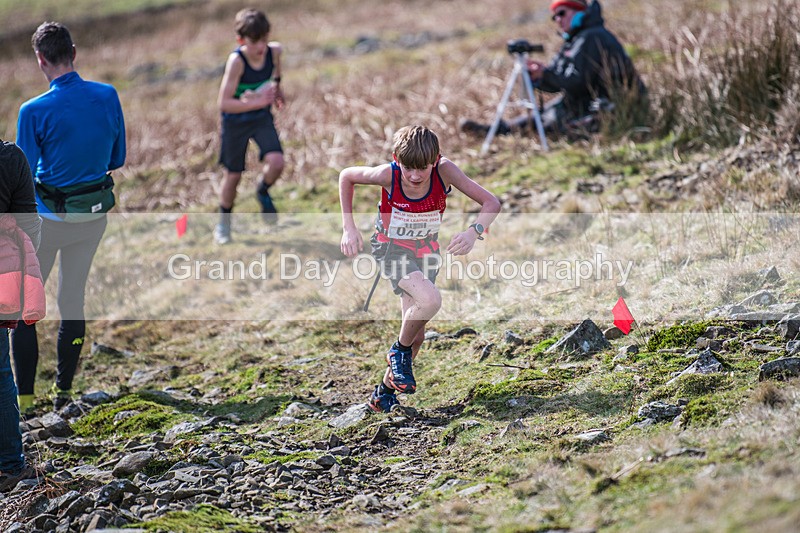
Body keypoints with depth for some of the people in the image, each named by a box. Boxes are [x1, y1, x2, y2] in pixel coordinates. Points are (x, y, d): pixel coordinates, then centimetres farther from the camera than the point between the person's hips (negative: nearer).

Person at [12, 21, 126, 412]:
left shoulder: (35, 111, -19)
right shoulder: (108, 97, -7)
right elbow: (117, 160, 4)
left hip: (49, 218, -4)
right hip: (94, 217, 4)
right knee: (73, 300, 16)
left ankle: (24, 396, 10)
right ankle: (63, 391, 23)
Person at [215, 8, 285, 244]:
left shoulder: (274, 51, -16)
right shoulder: (236, 61, -29)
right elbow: (224, 103, -32)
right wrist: (257, 102, -39)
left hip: (262, 118, 3)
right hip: (236, 122, -3)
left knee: (276, 163, -19)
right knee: (233, 175, 7)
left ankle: (263, 192, 16)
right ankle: (223, 223, 31)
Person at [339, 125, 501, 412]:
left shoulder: (444, 170, -25)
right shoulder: (387, 175, -27)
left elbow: (491, 202, -25)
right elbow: (346, 176, -8)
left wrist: (474, 232, -44)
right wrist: (349, 227, -10)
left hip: (426, 249, 3)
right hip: (392, 248, -3)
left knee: (416, 335, 7)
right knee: (430, 299, -32)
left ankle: (384, 392, 30)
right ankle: (400, 350, -3)